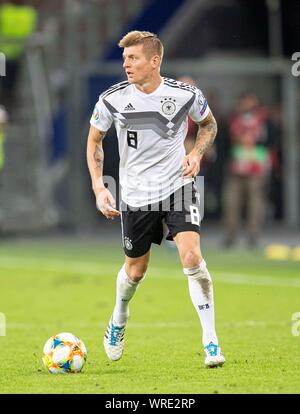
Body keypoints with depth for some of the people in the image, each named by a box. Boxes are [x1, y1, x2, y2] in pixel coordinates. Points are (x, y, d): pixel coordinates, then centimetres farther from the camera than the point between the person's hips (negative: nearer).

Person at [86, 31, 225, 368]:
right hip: (135, 195, 1)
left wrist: (197, 153, -8)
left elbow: (208, 124, 11)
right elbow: (94, 139, 6)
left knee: (191, 255, -19)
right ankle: (118, 322, 46)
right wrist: (98, 187, -4)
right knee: (135, 270, 13)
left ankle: (210, 341, -13)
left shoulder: (186, 95, -11)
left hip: (178, 187, -1)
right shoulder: (112, 99, -11)